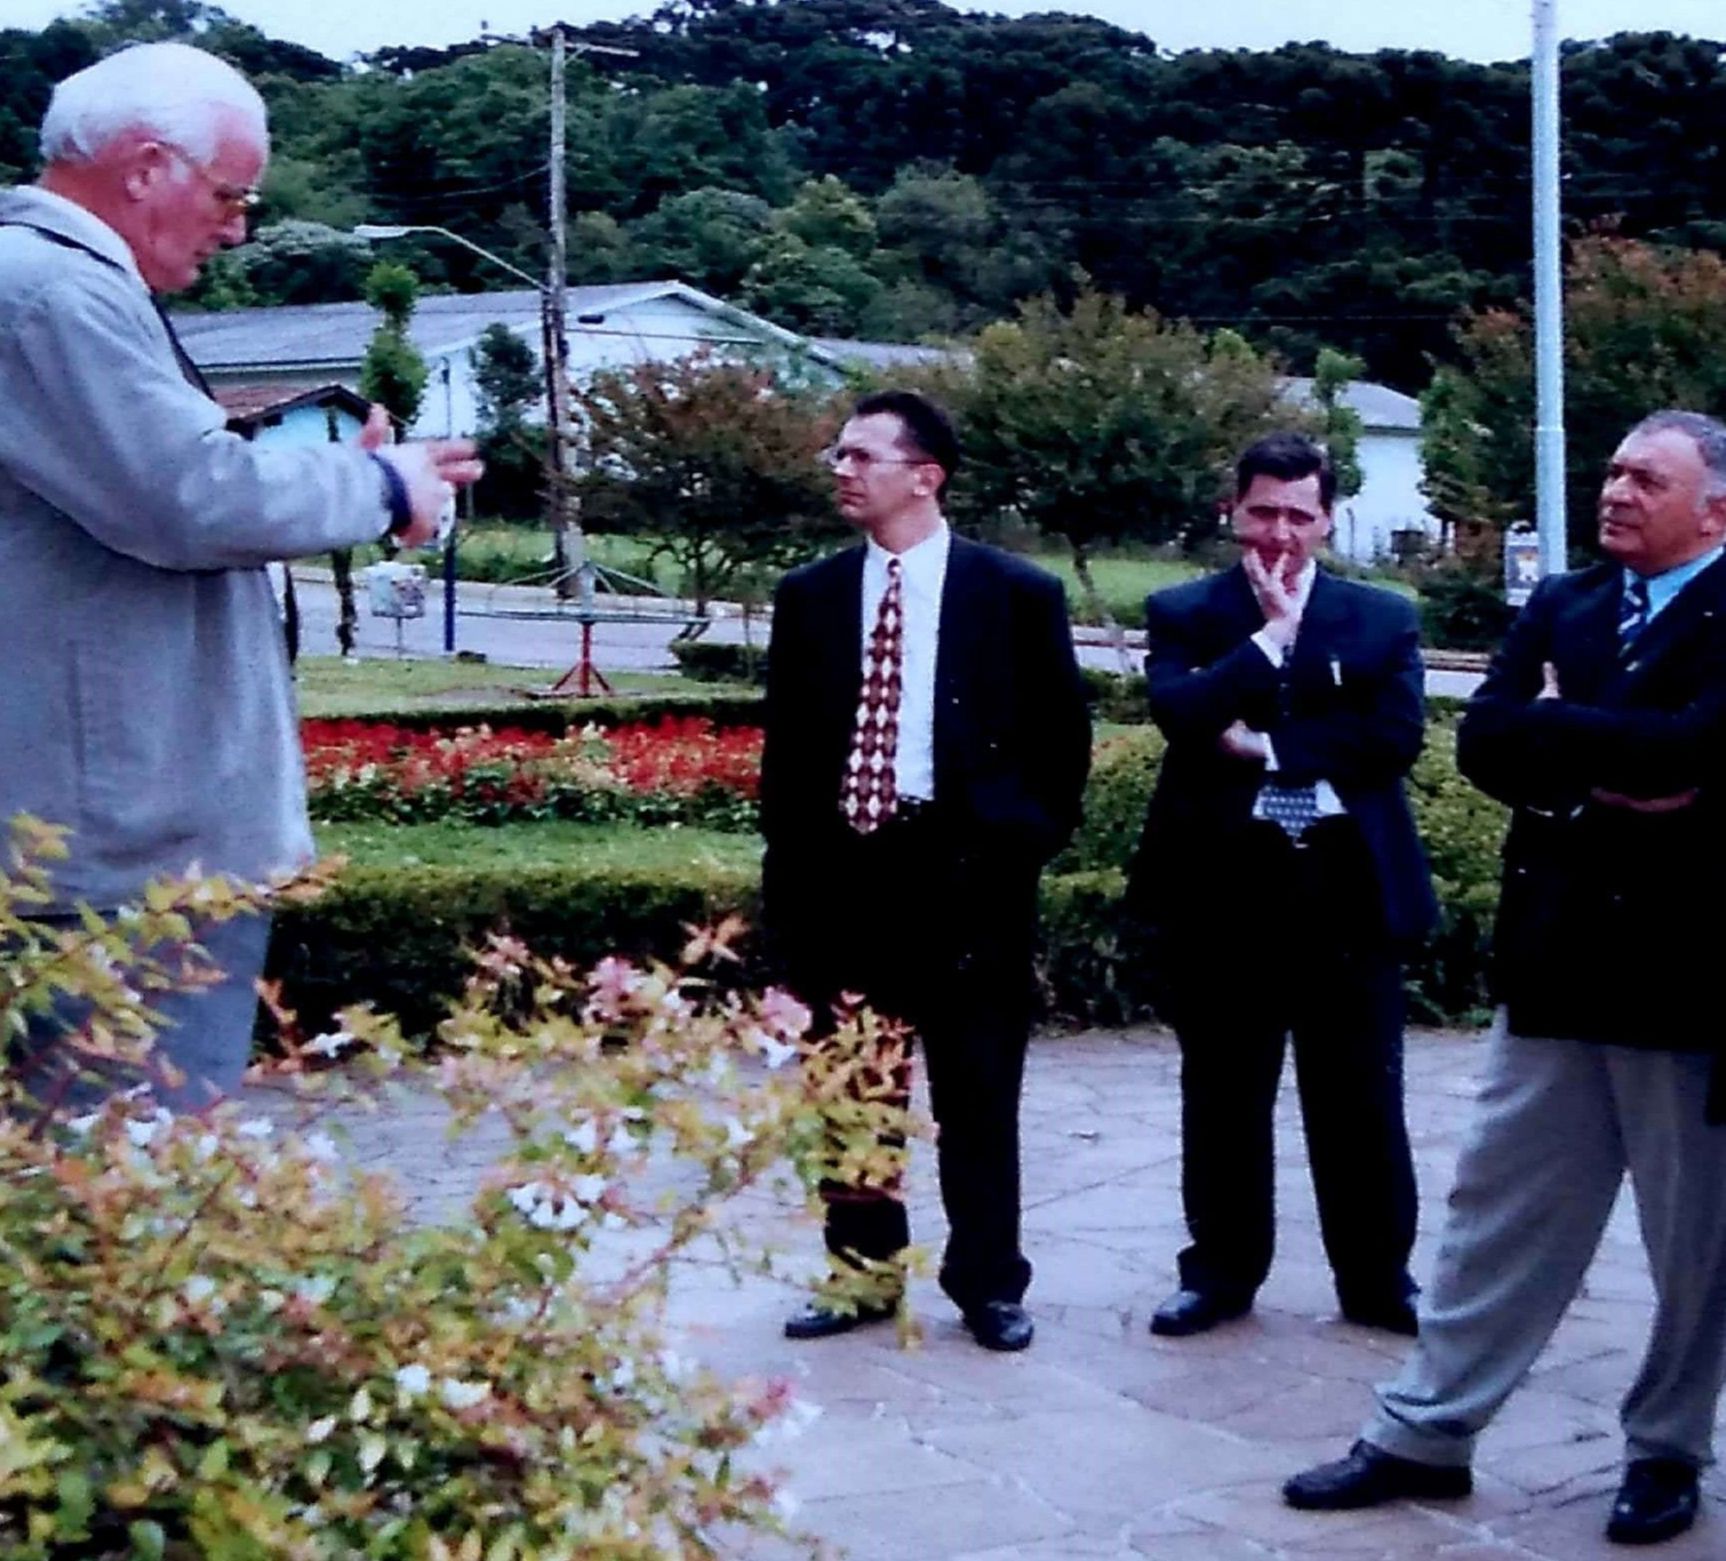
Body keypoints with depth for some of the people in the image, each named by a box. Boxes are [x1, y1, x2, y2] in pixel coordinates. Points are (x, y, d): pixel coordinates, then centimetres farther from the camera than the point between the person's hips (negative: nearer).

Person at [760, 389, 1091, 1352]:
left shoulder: (1018, 594, -1)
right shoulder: (810, 596, 7)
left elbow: (1064, 734, 4)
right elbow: (787, 745, 9)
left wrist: (1029, 843, -3)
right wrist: (789, 872, 4)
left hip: (966, 870, -3)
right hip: (842, 866, 3)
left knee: (977, 1093, 6)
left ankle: (989, 1283, 18)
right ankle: (863, 1272, 23)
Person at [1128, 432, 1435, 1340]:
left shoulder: (1382, 618, 6)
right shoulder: (1183, 613, 4)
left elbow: (1396, 734, -8)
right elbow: (1181, 713, -14)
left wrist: (1267, 746, -12)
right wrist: (1272, 635, -12)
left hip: (1348, 884, 1)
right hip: (1223, 885, 0)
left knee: (1360, 1100, 7)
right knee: (1223, 1098, 9)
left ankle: (1377, 1279, 20)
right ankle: (1221, 1273, 22)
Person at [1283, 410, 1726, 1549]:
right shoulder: (1560, 605, 9)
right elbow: (1485, 741, -3)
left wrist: (1560, 726, -11)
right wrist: (1607, 773, -16)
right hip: (1561, 962, 5)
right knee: (1502, 1213, 11)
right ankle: (1427, 1432, 19)